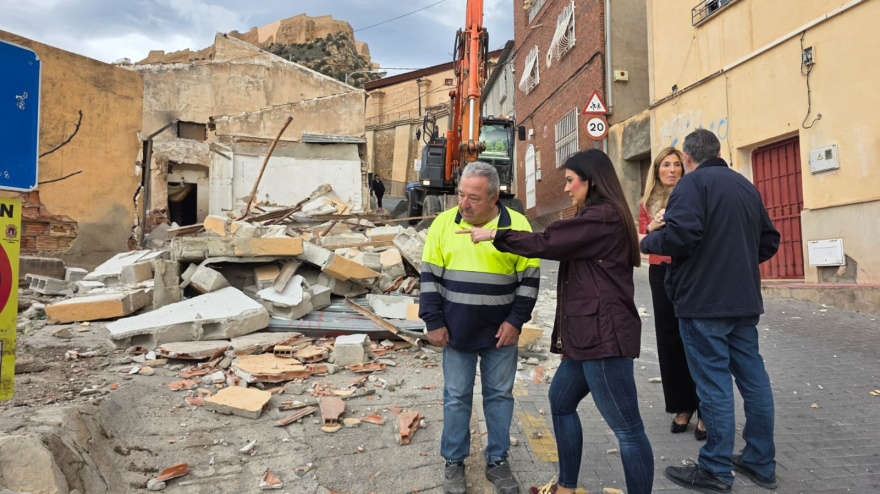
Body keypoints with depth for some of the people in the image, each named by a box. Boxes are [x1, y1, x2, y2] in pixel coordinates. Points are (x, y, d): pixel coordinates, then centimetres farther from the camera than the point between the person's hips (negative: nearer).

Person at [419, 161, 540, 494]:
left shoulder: (518, 225, -5)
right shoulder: (444, 223, -3)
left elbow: (529, 277, 0)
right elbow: (429, 276, 1)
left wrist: (515, 320, -6)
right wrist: (434, 322, -3)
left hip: (501, 332, 0)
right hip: (457, 332, 0)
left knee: (500, 395, 11)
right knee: (456, 397, 9)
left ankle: (497, 461, 28)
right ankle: (454, 462, 26)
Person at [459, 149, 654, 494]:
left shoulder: (601, 217, -15)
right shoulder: (602, 217, 18)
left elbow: (545, 244, -15)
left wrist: (494, 235, -4)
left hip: (604, 335, -11)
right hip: (591, 334, 11)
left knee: (627, 427, -2)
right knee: (561, 401, 20)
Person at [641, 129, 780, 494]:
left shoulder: (694, 182, -9)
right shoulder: (746, 186, 16)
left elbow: (681, 234, -23)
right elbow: (769, 241, 18)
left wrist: (646, 242, -7)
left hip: (704, 300, -8)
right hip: (744, 299, 8)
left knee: (713, 382, -2)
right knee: (752, 377, 12)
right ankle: (761, 463, 23)